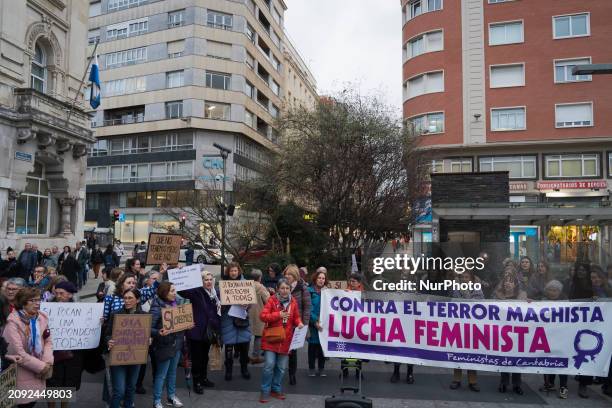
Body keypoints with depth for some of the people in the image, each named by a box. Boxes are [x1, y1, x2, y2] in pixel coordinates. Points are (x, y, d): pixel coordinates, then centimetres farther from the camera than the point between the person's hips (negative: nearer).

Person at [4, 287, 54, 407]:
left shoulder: (42, 317, 0)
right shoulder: (13, 322, -17)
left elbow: (48, 341, 2)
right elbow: (18, 352, -21)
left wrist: (47, 362, -14)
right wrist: (41, 366, -18)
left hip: (37, 372, 5)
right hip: (21, 374, -5)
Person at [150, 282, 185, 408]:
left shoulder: (177, 303, 1)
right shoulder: (157, 308, -19)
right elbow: (150, 328, -21)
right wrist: (159, 332, -38)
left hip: (177, 343, 6)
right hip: (164, 345, -6)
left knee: (173, 371, 20)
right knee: (161, 374, 5)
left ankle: (172, 395, 35)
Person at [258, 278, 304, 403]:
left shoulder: (293, 302, 2)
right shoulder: (272, 300, -8)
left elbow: (296, 317, 11)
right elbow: (262, 316, -13)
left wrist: (299, 323, -11)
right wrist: (278, 314, -22)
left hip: (286, 340, 3)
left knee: (281, 367, 10)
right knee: (269, 365, -7)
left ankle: (276, 389, 28)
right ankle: (265, 391, 10)